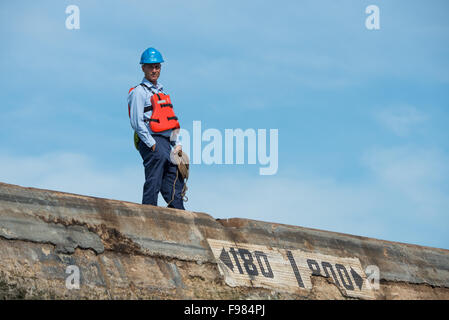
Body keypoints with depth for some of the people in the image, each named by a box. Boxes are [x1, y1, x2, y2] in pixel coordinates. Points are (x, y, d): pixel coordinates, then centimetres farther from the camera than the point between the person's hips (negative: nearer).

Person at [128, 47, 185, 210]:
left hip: (167, 143, 8)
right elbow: (137, 122, -11)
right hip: (152, 143, -8)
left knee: (176, 185, 6)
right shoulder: (139, 92, -3)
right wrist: (152, 144, -16)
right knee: (153, 185, -9)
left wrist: (176, 144, 14)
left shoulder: (161, 91, 22)